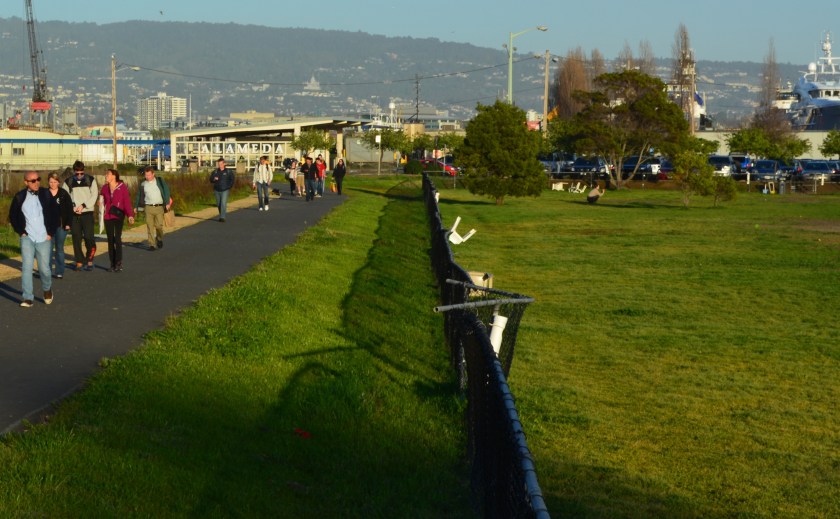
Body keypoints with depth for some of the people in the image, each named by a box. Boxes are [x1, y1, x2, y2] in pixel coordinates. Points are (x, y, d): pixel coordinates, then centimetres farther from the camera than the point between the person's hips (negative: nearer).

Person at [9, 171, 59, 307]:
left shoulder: (46, 194, -1)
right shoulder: (20, 197, 1)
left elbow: (56, 215, 5)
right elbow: (13, 216, 12)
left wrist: (51, 233, -1)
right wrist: (20, 231, 3)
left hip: (44, 239, 0)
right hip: (27, 238, 0)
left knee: (44, 268, 0)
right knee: (27, 267, -9)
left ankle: (47, 289, 30)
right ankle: (28, 298, -5)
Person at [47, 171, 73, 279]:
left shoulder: (64, 194, 0)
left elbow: (69, 209, 1)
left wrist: (68, 223, -5)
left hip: (61, 225, 0)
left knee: (59, 249, 7)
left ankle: (59, 272, 11)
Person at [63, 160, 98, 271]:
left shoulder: (90, 180, 4)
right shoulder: (68, 182, 6)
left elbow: (94, 195, -2)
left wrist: (83, 205, -12)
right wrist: (72, 208, -14)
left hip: (87, 213, -1)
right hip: (74, 214, 1)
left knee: (88, 237, -9)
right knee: (76, 238, 2)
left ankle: (89, 260, 6)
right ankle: (79, 261, 10)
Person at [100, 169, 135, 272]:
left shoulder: (122, 187, -6)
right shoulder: (105, 188, 8)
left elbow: (127, 201, -10)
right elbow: (104, 202, 13)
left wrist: (130, 215, -19)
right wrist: (103, 213, 6)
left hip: (119, 216, -4)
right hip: (108, 217, 5)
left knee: (117, 238, -13)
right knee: (110, 240, 6)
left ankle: (119, 263, -9)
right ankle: (113, 264, 10)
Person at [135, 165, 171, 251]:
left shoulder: (160, 181, 2)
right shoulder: (143, 184, 8)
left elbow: (166, 191, 0)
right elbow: (139, 195, 18)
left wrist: (167, 203, -8)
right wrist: (136, 206, 19)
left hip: (159, 207, -2)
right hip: (148, 207, 2)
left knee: (159, 225, -5)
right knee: (150, 227, -4)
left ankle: (159, 239, 24)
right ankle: (152, 245, 0)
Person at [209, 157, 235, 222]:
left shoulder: (228, 172, -2)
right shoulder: (215, 172, 5)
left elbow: (232, 179, 4)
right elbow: (211, 179, 7)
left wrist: (229, 186, -3)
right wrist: (214, 179, -15)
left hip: (225, 190, -4)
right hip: (217, 190, 4)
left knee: (223, 203, -15)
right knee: (218, 204, 9)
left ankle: (222, 217, -18)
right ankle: (224, 214, 28)